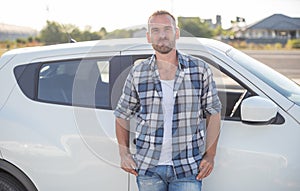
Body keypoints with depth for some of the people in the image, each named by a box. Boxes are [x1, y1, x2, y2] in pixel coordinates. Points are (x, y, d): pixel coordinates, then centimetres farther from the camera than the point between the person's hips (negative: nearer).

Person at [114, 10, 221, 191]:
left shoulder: (200, 69, 1)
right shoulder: (138, 73, 3)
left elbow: (213, 113, 6)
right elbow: (122, 115, 12)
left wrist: (210, 155, 0)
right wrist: (124, 153, 4)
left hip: (187, 169, -1)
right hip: (147, 168, 1)